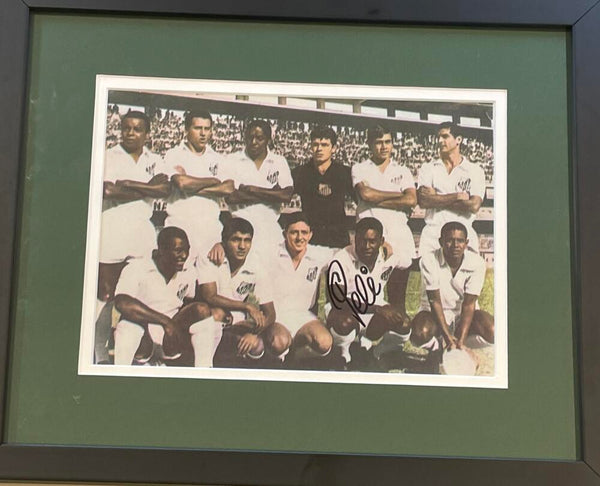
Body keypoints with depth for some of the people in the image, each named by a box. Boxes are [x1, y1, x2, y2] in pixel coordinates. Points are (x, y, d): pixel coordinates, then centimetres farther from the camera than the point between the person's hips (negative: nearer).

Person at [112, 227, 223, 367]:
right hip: (142, 345, -4)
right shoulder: (137, 269, -12)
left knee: (202, 310, -19)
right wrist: (165, 321, -35)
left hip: (170, 342, 5)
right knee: (132, 321, -37)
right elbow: (122, 303, -30)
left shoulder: (189, 273, 5)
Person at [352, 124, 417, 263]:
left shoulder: (402, 171, 17)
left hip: (398, 232, 2)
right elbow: (366, 193, -6)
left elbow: (412, 200, 1)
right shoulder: (360, 169, 14)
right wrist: (400, 195, 1)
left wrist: (375, 202, -3)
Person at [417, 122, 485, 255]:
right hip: (432, 233, 1)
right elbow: (423, 201, -3)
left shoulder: (475, 170, 10)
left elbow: (474, 206, -5)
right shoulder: (428, 168, 13)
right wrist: (457, 196, -4)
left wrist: (436, 199, -3)